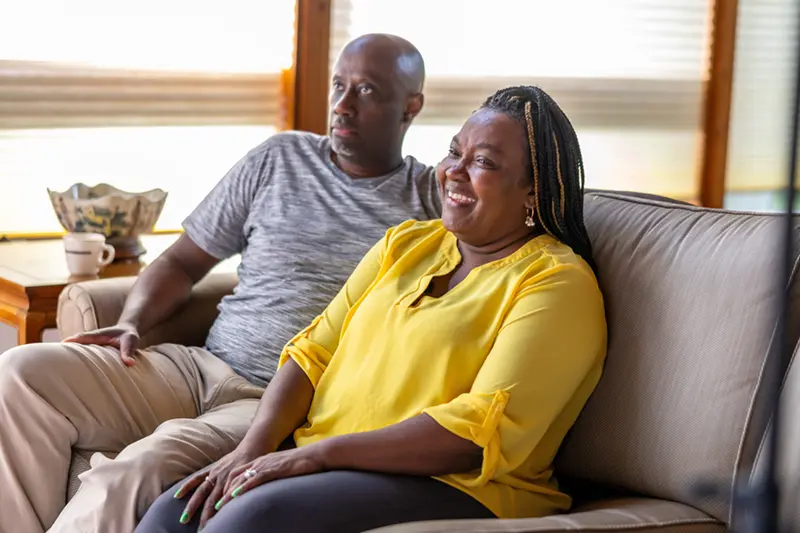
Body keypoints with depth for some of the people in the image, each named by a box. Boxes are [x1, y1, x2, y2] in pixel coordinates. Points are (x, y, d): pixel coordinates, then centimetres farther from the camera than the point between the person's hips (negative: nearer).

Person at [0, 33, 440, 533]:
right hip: (204, 368, 5)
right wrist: (132, 324, 0)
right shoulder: (279, 159, 14)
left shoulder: (432, 198, 6)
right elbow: (183, 262, 17)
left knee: (138, 470, -32)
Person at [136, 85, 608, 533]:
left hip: (451, 488, -6)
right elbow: (313, 354, 12)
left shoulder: (557, 282, -5)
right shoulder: (406, 244, 17)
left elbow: (484, 432, -16)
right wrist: (254, 449, -7)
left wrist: (319, 453, -20)